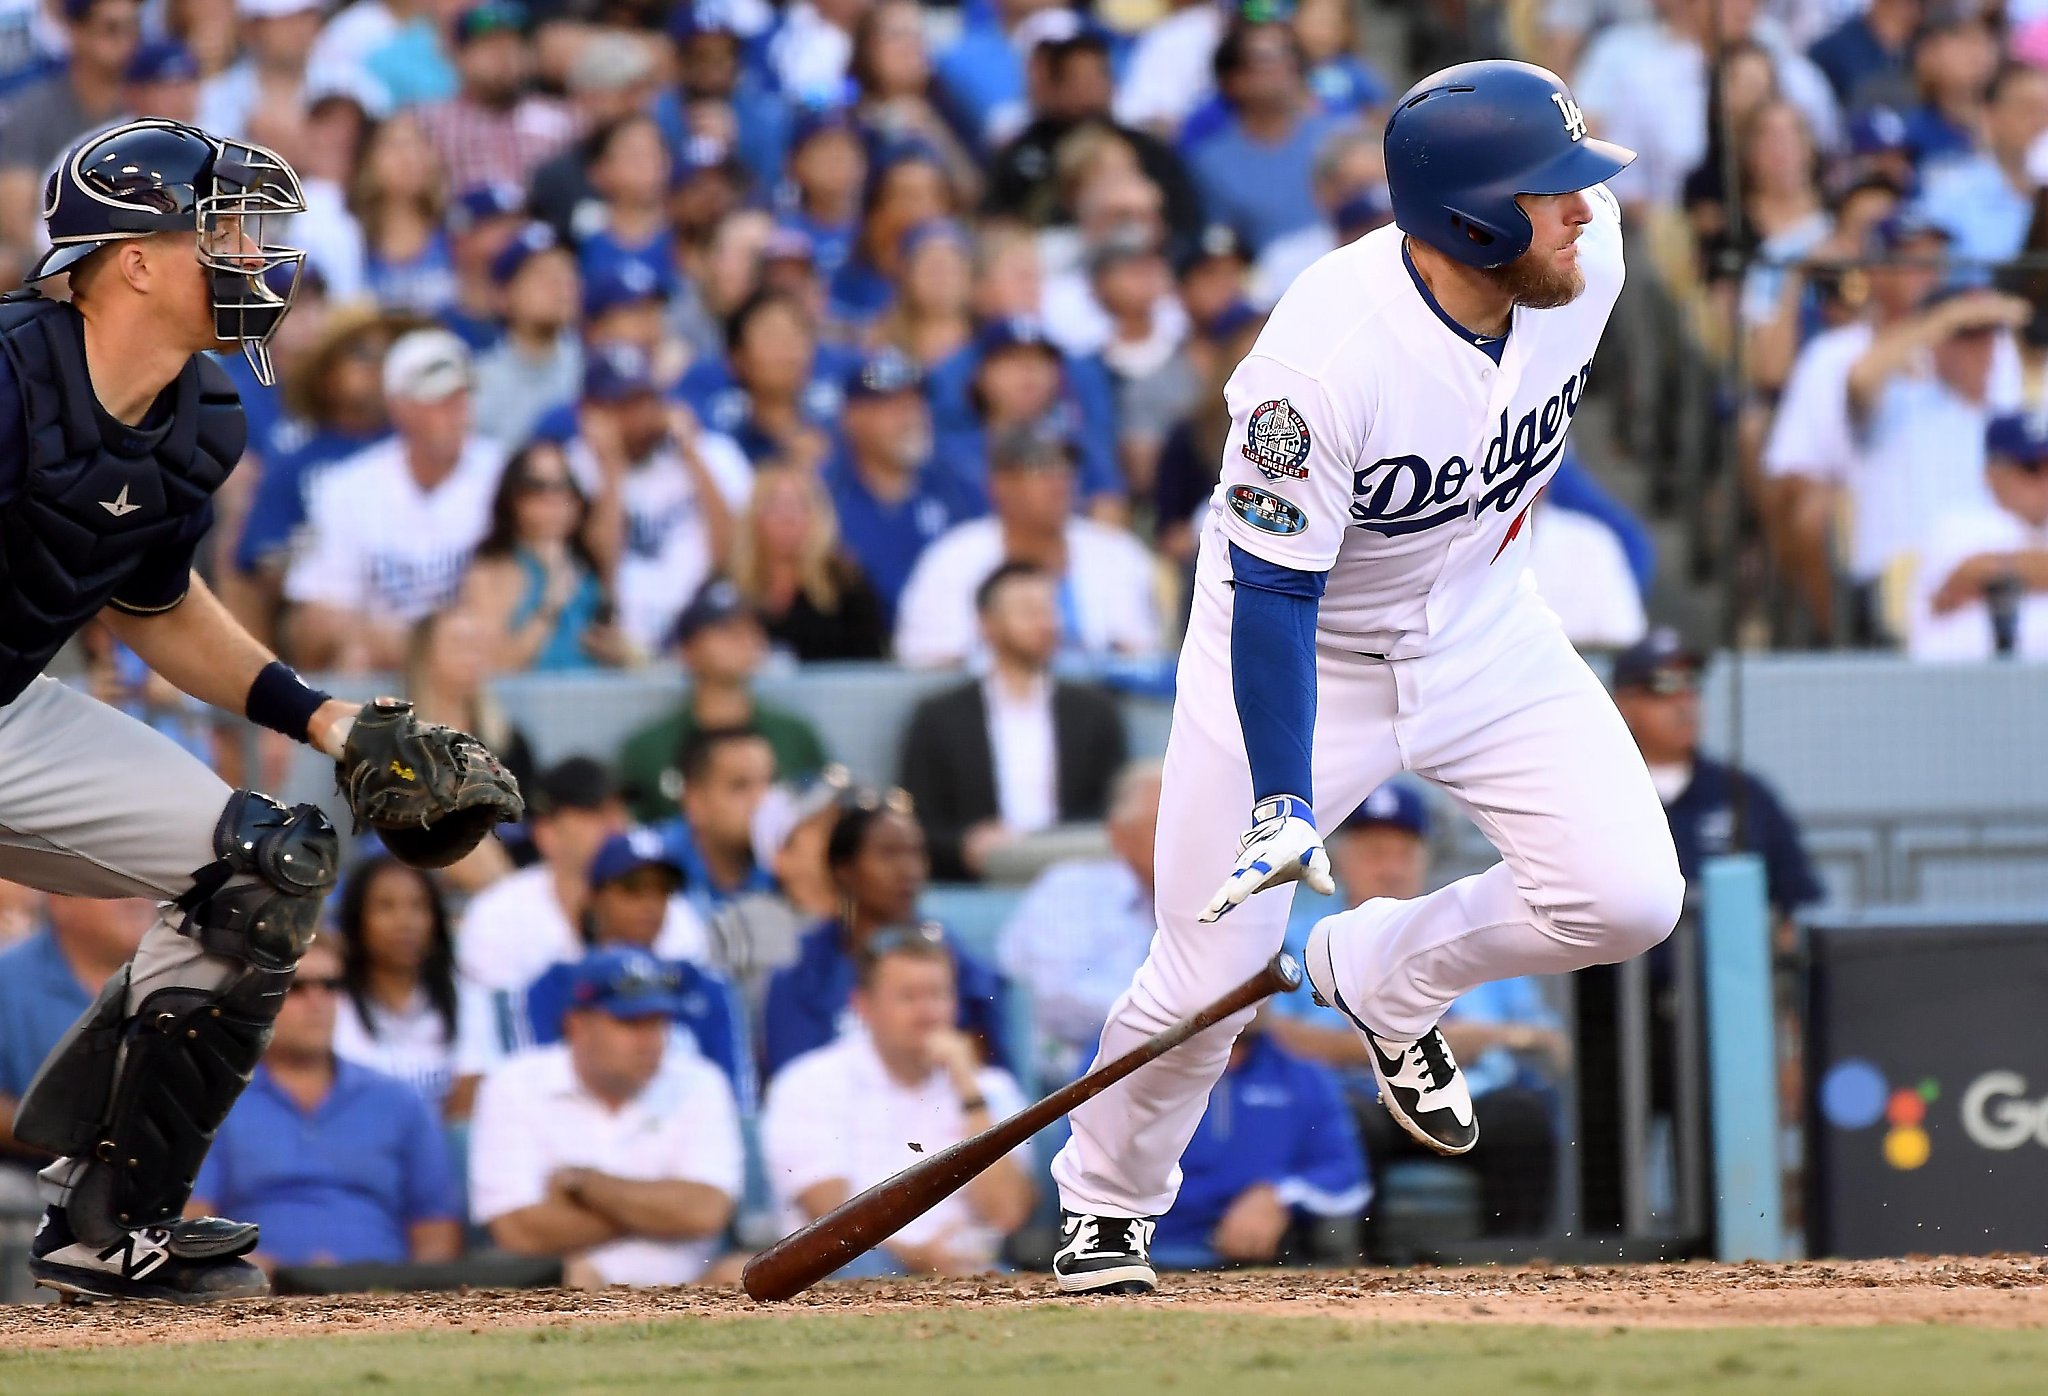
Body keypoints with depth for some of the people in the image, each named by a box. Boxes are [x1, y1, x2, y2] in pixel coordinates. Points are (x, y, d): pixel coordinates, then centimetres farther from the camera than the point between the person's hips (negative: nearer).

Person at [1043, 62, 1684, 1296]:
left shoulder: (1589, 248, -18)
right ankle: (1106, 1211, 24)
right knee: (1210, 974, -6)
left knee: (1630, 899, -12)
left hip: (1485, 631, 5)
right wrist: (1283, 801, -36)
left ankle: (1383, 975, 16)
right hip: (1298, 646, -5)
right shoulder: (1326, 358, -35)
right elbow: (1273, 591, -29)